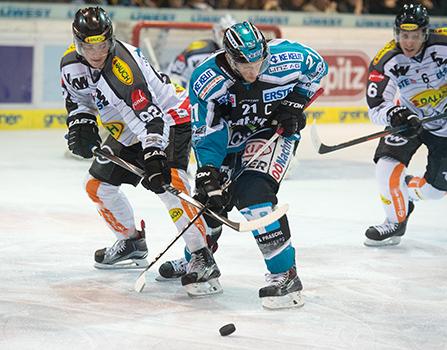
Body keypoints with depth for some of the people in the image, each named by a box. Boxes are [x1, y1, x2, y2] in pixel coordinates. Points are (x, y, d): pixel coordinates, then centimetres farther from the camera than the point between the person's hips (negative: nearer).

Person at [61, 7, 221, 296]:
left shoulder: (123, 66, -34)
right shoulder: (72, 64, -9)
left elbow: (150, 115, -40)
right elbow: (77, 98, 12)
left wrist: (154, 158, -49)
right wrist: (81, 123, -6)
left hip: (167, 118, -9)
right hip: (129, 131, 9)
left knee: (168, 184, -29)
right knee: (98, 185, 11)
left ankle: (203, 258, -30)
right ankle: (132, 244, 32)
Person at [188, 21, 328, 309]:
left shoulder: (286, 56, -25)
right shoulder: (207, 80, -25)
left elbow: (318, 68, -2)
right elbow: (205, 134, -18)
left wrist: (296, 102, -10)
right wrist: (208, 175, -28)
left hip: (275, 132, -3)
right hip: (230, 138, 3)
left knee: (253, 193, -25)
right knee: (208, 198, 7)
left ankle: (286, 274, -20)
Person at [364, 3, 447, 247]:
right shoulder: (385, 62, -21)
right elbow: (375, 108, -21)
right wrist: (394, 115, -44)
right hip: (409, 117, 1)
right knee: (387, 166, -21)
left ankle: (407, 189, 36)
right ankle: (396, 222, 4)